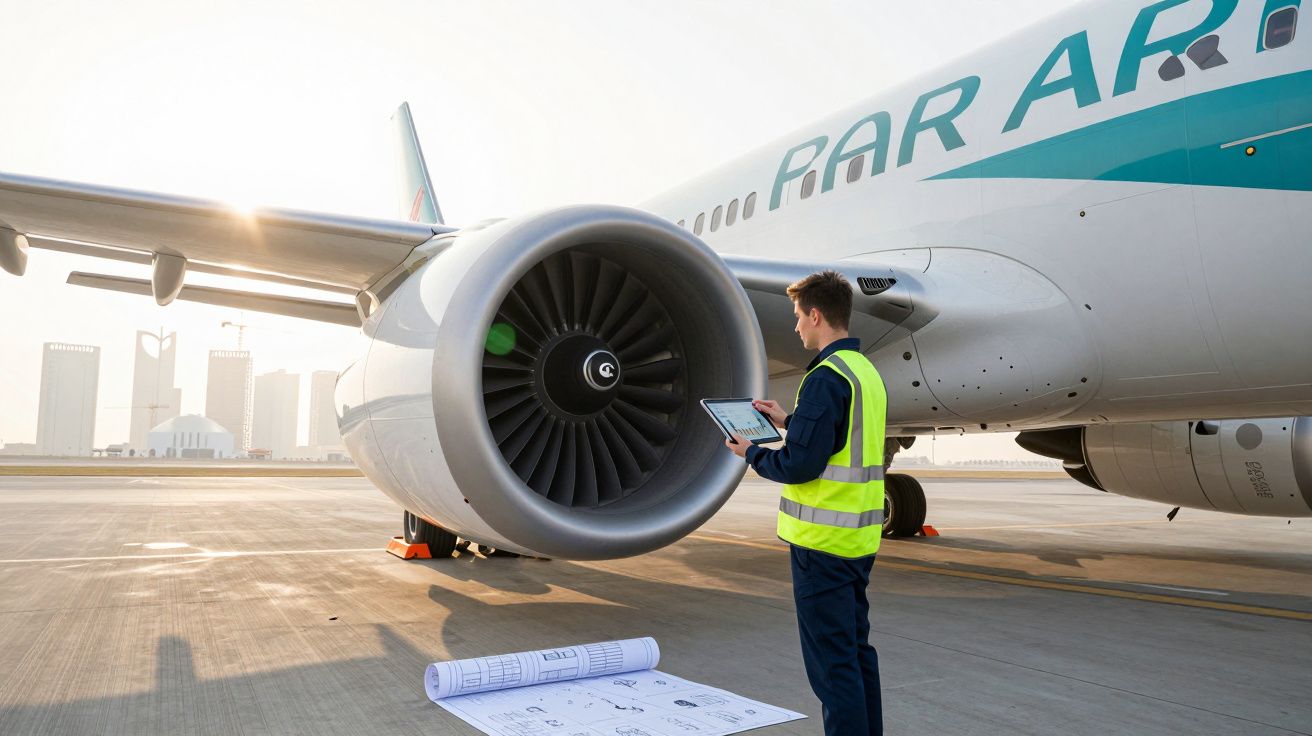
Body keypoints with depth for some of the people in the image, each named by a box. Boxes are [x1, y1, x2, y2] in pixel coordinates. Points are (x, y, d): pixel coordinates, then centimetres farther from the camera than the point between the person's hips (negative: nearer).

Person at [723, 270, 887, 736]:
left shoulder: (826, 378, -18)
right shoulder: (868, 372, 11)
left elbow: (799, 465, -21)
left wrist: (751, 453, -4)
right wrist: (789, 421, 21)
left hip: (823, 540, -9)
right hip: (861, 538, 9)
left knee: (832, 661, 0)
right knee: (857, 649, 18)